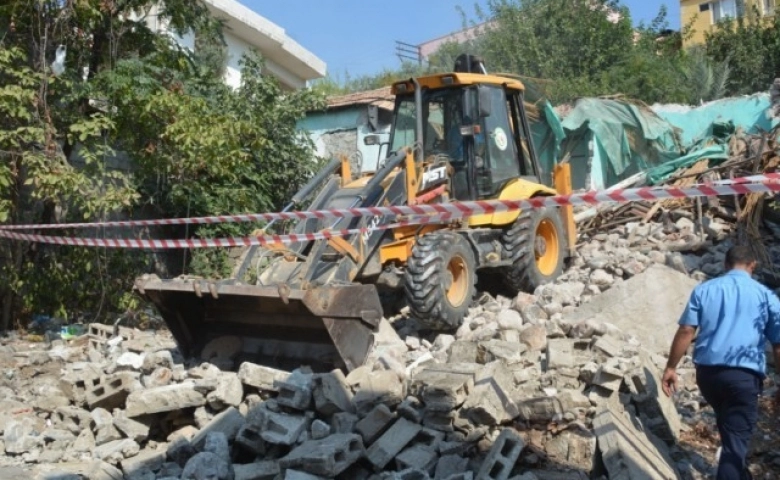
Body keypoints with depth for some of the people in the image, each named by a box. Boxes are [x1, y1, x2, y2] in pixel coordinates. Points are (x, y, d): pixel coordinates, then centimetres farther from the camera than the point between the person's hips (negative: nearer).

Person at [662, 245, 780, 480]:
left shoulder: (704, 290, 8)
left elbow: (686, 331, -1)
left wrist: (671, 367, 2)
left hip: (707, 371, 3)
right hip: (744, 375, -3)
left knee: (730, 429, 27)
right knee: (735, 441, -2)